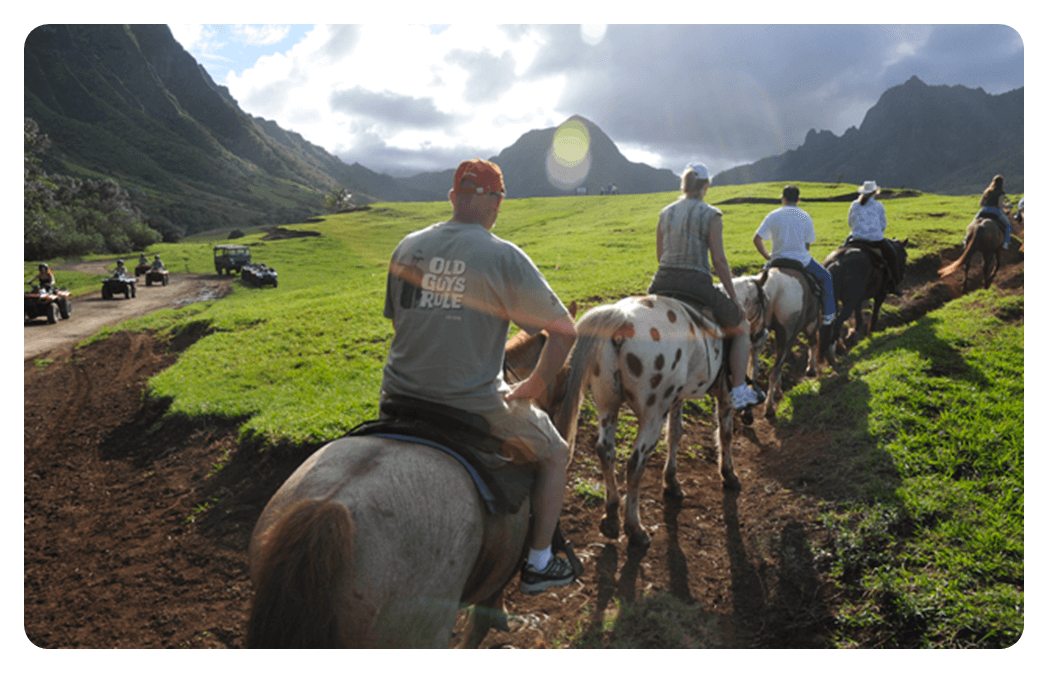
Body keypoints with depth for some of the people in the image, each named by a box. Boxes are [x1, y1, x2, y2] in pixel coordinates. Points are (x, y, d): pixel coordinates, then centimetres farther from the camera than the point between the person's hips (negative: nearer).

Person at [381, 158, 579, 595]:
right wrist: (530, 390, 0)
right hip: (474, 406, -5)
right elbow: (564, 331, -12)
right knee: (554, 455, 21)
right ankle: (538, 564, 29)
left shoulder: (407, 248, 3)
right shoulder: (503, 256, -11)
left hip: (398, 398, 5)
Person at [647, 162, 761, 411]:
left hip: (662, 285, 4)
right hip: (697, 286, -4)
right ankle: (739, 391, 11)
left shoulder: (665, 213, 10)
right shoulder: (711, 215, -4)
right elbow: (719, 260, -7)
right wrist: (734, 299, 0)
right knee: (742, 328, 17)